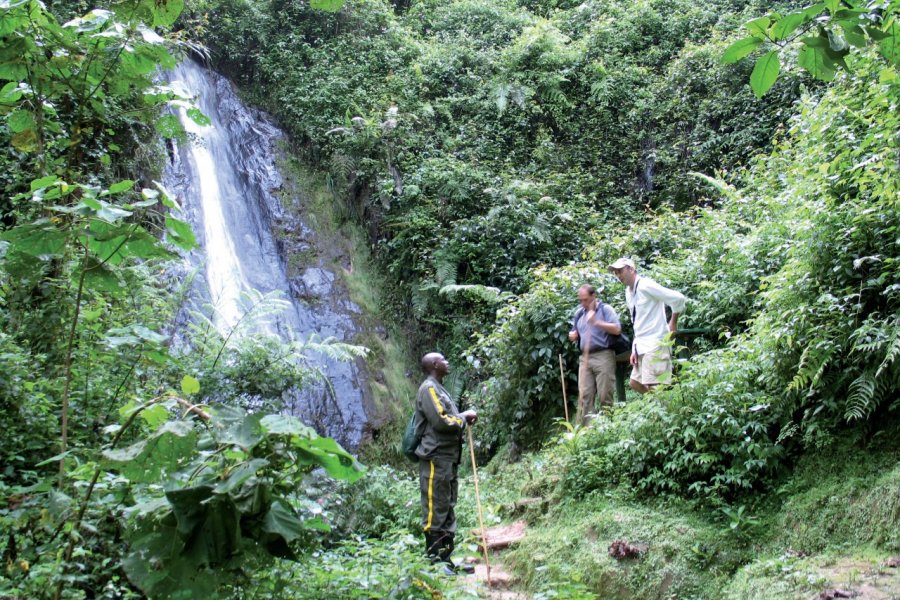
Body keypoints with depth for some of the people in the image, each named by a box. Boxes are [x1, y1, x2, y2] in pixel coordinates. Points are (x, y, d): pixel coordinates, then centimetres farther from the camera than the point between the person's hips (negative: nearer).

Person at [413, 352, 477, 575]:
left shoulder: (438, 389, 21)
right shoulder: (428, 389, -10)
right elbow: (440, 421, -19)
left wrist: (464, 418, 5)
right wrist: (463, 417, -6)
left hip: (448, 458, 10)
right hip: (436, 458, -10)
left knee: (447, 509, 13)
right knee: (435, 510, -6)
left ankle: (446, 558, 19)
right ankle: (435, 561, -2)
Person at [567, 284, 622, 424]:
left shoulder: (605, 309, 2)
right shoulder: (578, 313, 18)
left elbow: (617, 329, -10)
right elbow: (574, 334, 31)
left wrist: (597, 322, -18)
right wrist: (573, 335, 7)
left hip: (603, 356, -5)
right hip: (585, 358, 5)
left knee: (605, 395, -5)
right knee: (584, 395, -3)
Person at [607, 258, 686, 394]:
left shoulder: (645, 286, -14)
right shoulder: (628, 292, 13)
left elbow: (678, 298, -19)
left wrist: (673, 323, -8)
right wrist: (635, 349, 13)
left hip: (655, 343, -9)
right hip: (642, 346, 9)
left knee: (652, 387, -10)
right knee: (635, 383, 12)